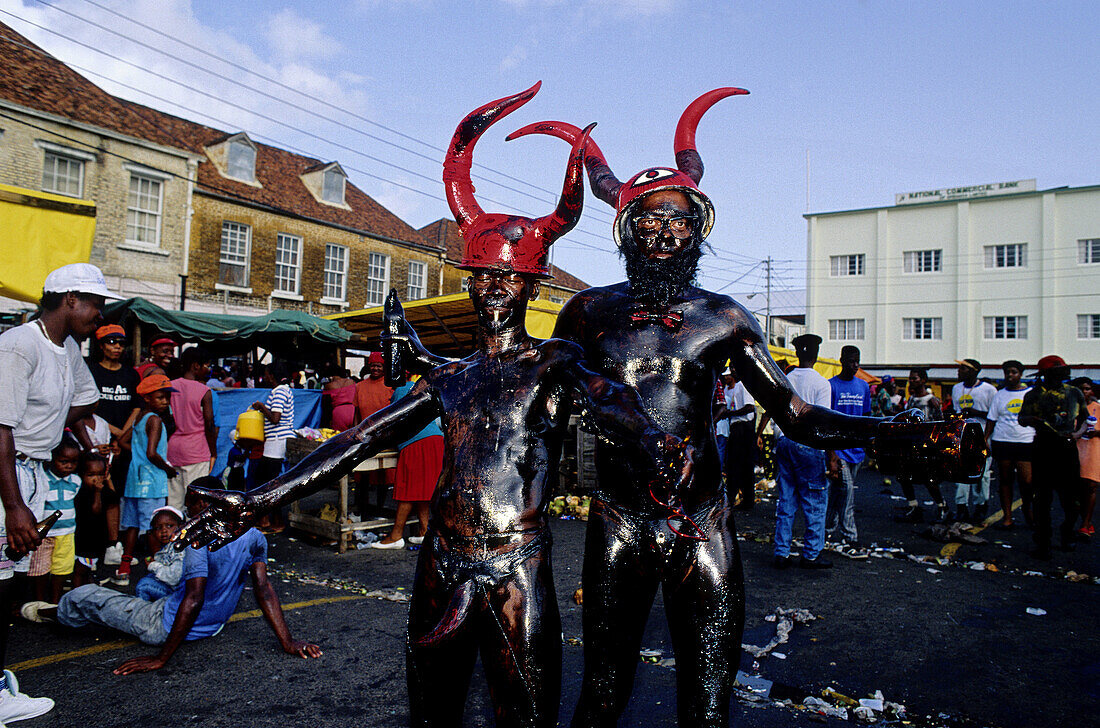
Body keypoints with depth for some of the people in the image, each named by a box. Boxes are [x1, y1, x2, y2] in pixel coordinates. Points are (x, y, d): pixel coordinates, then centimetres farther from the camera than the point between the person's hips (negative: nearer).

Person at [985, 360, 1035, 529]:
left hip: (1026, 442, -2)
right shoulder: (1000, 394, 10)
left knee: (1027, 480, -8)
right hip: (1002, 442, 2)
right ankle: (1007, 516, 11)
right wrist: (985, 439, 1)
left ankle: (1026, 508, 21)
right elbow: (991, 419, 10)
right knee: (1005, 479, 4)